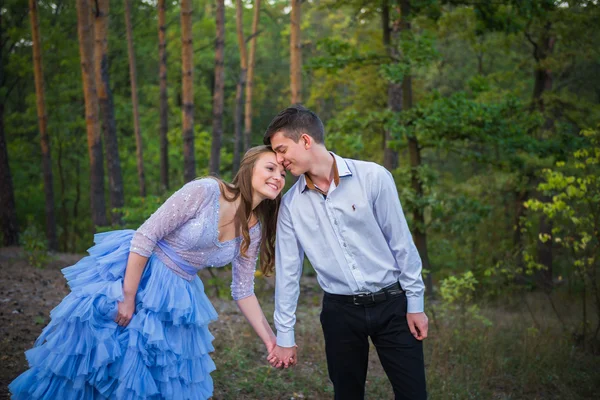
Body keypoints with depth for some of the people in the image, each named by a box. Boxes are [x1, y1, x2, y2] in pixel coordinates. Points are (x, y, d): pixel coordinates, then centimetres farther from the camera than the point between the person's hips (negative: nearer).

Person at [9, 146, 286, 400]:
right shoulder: (205, 191, -20)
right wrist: (128, 296, -21)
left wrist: (272, 342, -1)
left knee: (164, 374, 11)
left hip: (176, 295, 6)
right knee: (95, 355, 1)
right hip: (134, 275, -6)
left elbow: (243, 290, 6)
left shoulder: (254, 229, -1)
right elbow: (145, 235, -20)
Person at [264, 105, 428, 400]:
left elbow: (401, 242, -6)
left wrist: (415, 303, -4)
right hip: (340, 310, 3)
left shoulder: (372, 177, -11)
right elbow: (287, 269, 3)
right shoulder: (291, 203, -1)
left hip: (391, 303, -2)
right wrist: (285, 335, 5)